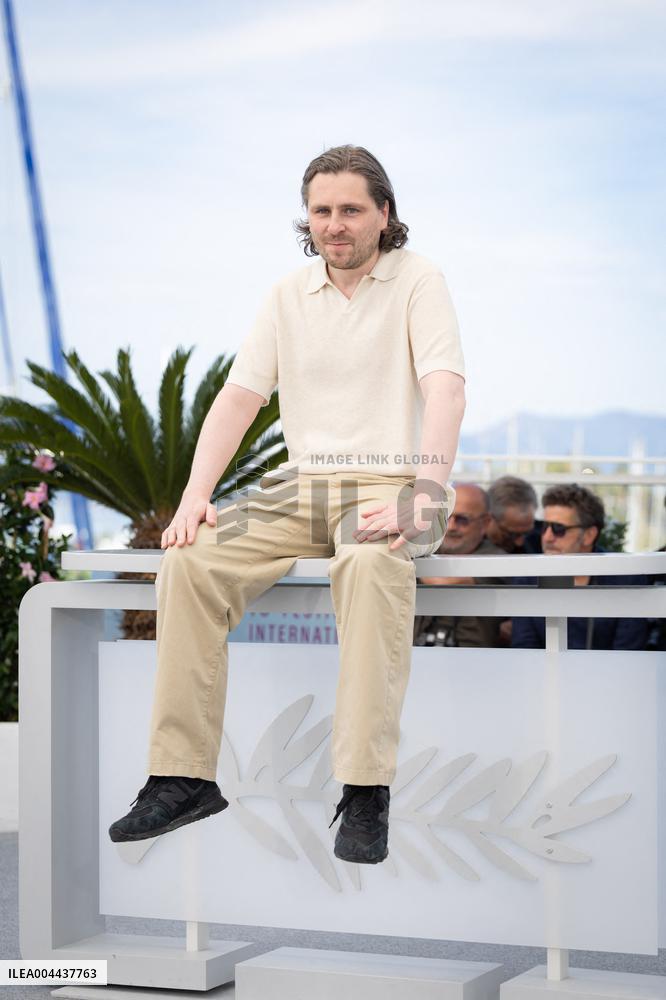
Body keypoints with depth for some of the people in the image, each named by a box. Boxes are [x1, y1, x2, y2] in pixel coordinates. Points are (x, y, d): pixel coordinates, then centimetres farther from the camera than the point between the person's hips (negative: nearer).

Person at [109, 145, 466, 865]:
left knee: (372, 562, -39)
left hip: (388, 483, -5)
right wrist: (196, 494, -6)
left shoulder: (416, 280, 0)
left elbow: (444, 391, -13)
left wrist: (423, 497, -28)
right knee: (190, 560, -20)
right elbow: (238, 398, 9)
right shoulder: (287, 298, 15)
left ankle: (366, 792, -39)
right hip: (300, 483, 5)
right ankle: (183, 775, -18)